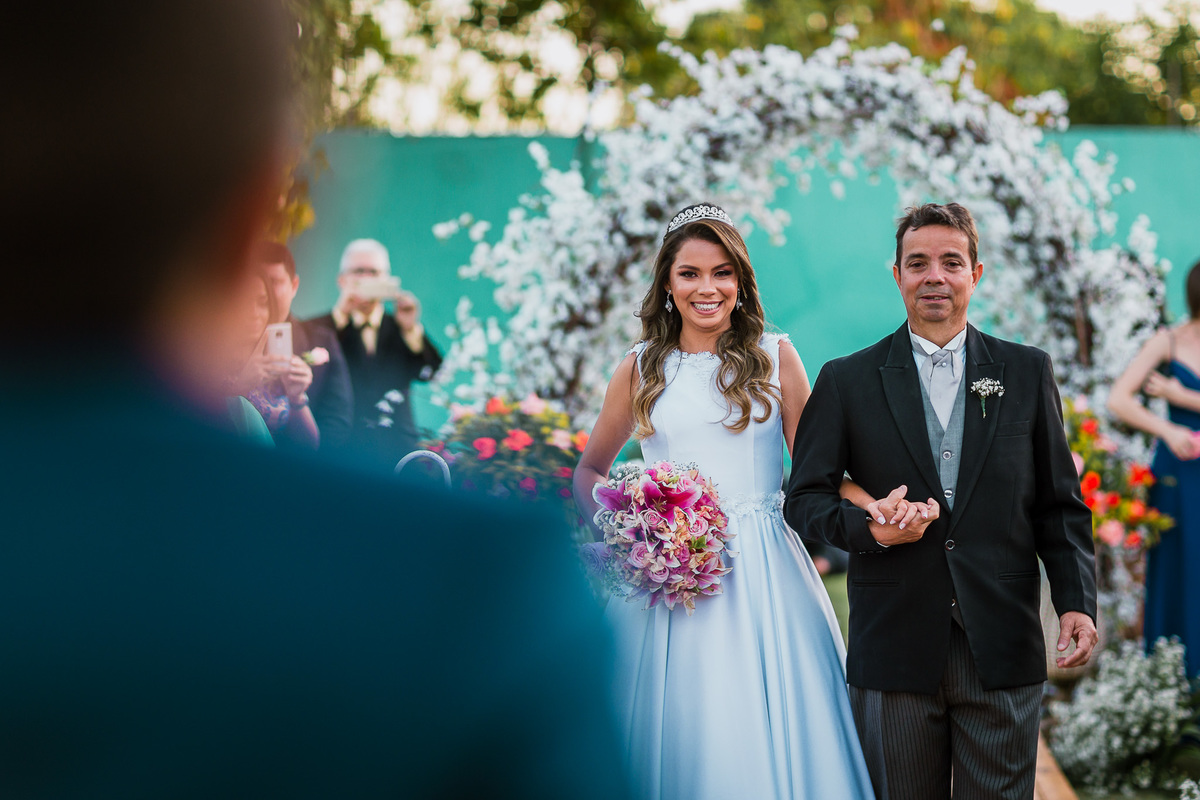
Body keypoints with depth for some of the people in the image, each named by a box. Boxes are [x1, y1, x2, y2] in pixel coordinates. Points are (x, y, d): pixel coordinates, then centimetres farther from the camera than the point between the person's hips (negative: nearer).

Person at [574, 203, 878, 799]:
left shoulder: (775, 357, 6)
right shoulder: (641, 368, 9)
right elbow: (589, 471, 20)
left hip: (763, 571, 0)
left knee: (767, 741, -2)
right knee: (676, 739, 0)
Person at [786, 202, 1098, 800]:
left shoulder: (1027, 373, 9)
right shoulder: (847, 381, 6)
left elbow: (1060, 503, 9)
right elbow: (804, 497, 5)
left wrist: (1077, 603, -4)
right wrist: (866, 525, -15)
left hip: (1003, 655, 1)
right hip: (894, 653, 0)